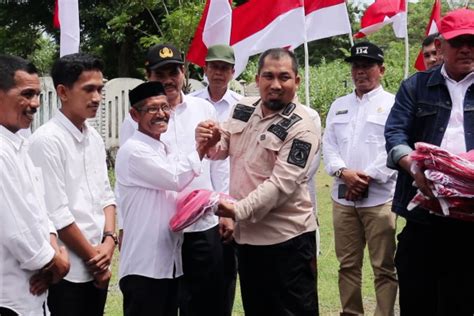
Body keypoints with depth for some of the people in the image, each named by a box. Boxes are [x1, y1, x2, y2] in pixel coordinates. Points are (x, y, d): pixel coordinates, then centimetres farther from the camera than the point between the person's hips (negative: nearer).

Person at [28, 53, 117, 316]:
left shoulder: (94, 137, 8)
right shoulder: (47, 140, -16)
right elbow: (56, 215, -18)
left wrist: (108, 241, -4)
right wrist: (93, 257, -9)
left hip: (97, 267, 7)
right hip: (67, 272, -7)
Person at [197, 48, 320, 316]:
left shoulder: (301, 128, -16)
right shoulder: (243, 108, 5)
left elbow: (281, 183, -23)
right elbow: (222, 150, 16)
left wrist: (238, 210, -30)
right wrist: (209, 140, -7)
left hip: (286, 239, -7)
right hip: (246, 233, 7)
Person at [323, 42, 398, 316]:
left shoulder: (393, 104, 1)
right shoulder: (338, 106, 17)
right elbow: (329, 146, 10)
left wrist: (369, 177, -14)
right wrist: (344, 173, -8)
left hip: (380, 197, -5)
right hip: (343, 197, 5)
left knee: (384, 267, -1)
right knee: (348, 264, 10)